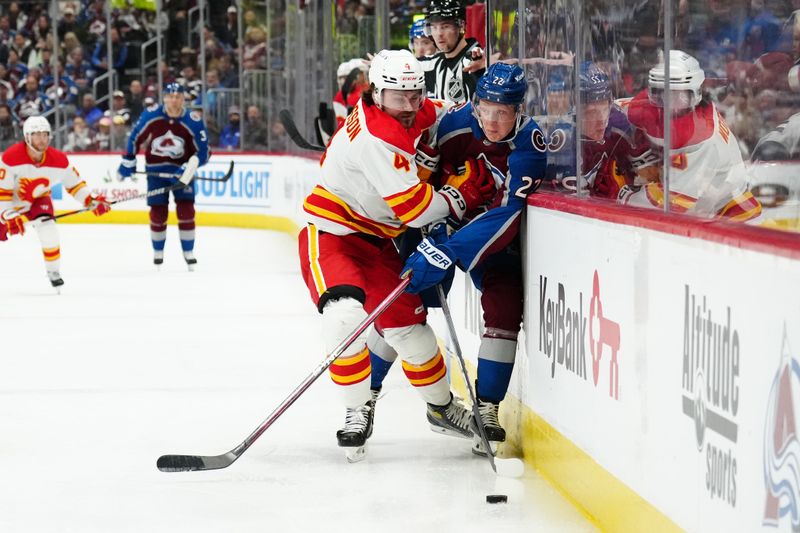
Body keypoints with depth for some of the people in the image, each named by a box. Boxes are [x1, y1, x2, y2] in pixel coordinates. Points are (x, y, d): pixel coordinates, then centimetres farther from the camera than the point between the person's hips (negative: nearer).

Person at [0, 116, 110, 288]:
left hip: (38, 199, 1)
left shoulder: (59, 160, -22)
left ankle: (54, 272, 3)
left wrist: (91, 201, -20)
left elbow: (74, 183, -8)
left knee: (49, 232, -18)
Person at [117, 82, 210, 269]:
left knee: (186, 210, -9)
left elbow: (203, 152, -13)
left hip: (181, 169, -1)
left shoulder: (194, 121, -17)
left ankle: (188, 252, 4)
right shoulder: (151, 115, -15)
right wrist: (128, 163, 4)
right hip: (155, 169, 1)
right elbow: (135, 138, 0)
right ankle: (158, 252, 21)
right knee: (158, 212, 3)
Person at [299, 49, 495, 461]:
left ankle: (441, 407, 29)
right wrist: (462, 195, -15)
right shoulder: (376, 137, -29)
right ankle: (358, 411, -13)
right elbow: (415, 209, -28)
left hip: (379, 238, 8)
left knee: (408, 325, 9)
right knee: (345, 314, -29)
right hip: (332, 231, -8)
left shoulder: (421, 114, -2)